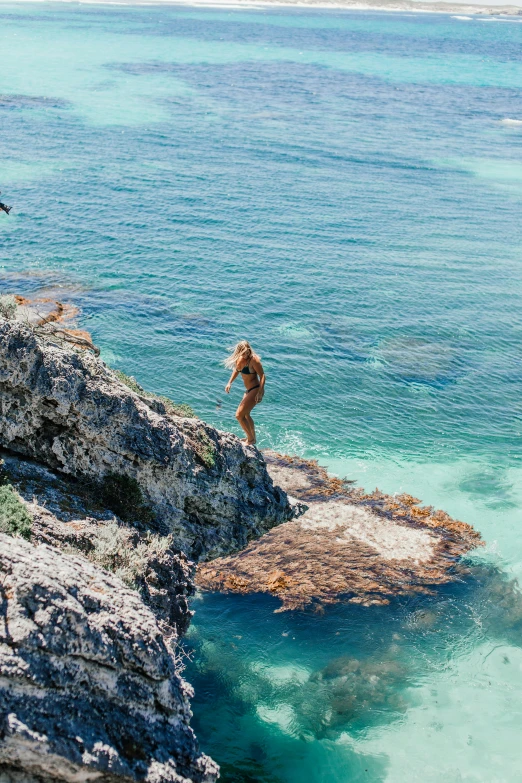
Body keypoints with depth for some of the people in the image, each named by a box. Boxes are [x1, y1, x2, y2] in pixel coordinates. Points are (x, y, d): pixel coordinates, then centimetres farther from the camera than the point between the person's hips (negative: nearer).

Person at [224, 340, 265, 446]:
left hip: (255, 390, -10)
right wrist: (229, 383, 11)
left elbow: (262, 376, -22)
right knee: (245, 414, 25)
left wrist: (260, 392, -29)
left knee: (239, 415, -12)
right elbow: (237, 370, 20)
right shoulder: (240, 359, 1)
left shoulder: (253, 360, -22)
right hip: (248, 390, 10)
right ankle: (252, 437, 44)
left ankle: (250, 439, 3)